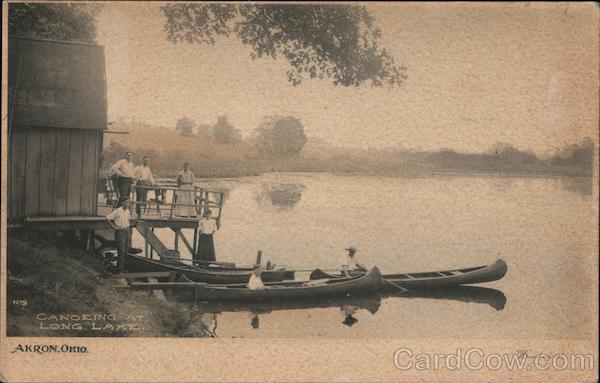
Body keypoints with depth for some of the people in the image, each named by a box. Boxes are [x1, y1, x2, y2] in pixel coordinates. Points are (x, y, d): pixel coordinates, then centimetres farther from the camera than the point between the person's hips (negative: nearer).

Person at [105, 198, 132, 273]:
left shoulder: (128, 211, 9)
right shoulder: (117, 211, -13)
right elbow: (107, 218, -13)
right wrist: (114, 226, -14)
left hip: (126, 231, 7)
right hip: (120, 231, -7)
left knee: (126, 250, 10)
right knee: (121, 250, -10)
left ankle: (122, 266, 21)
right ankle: (120, 269, -7)